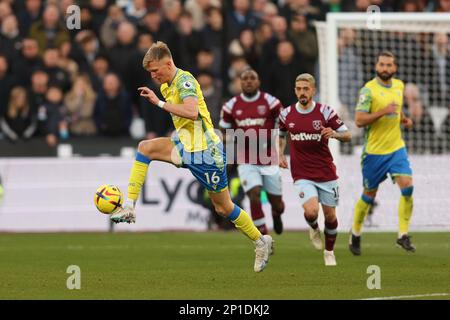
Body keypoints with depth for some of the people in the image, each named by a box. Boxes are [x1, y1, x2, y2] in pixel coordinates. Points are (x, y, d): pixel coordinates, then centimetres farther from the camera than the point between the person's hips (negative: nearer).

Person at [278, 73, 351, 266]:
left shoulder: (325, 112, -6)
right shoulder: (287, 114, 1)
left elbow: (347, 135, -2)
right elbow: (281, 135, 22)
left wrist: (334, 134, -23)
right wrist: (280, 154, 9)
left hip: (326, 174, 0)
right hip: (302, 175, 0)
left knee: (330, 216, 6)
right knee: (311, 211, -21)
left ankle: (329, 252, 30)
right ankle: (314, 229, 15)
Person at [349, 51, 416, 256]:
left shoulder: (399, 85, 7)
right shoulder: (368, 90, -13)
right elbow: (359, 120, -18)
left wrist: (403, 119, 5)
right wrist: (383, 112, -27)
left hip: (396, 148, 4)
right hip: (374, 150, -4)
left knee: (407, 186, -14)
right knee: (369, 195, 6)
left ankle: (403, 235, -7)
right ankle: (355, 235, 26)